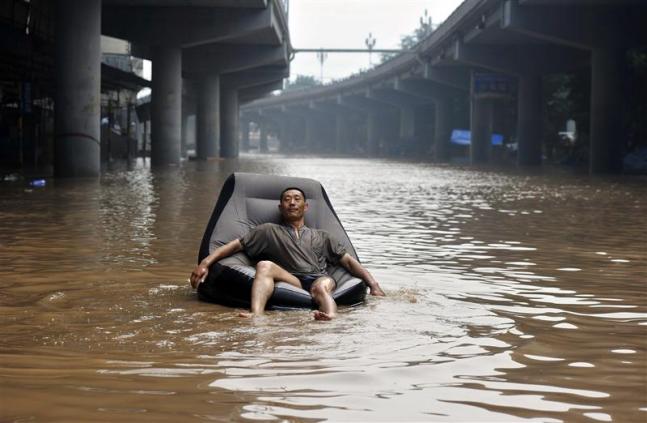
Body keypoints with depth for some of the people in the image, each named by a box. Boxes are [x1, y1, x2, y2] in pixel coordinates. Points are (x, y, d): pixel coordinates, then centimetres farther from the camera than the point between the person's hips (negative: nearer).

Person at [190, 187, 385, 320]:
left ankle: (331, 318, -69)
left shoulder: (321, 237, 33)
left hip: (319, 279, 1)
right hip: (290, 282, -1)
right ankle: (256, 316, -54)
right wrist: (204, 264, 3)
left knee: (321, 286, -36)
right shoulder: (269, 231, 28)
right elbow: (234, 246, 19)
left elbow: (349, 261, 26)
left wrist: (374, 286, 11)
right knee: (265, 265, -30)